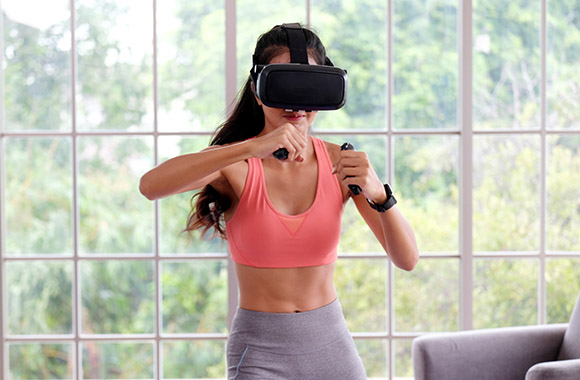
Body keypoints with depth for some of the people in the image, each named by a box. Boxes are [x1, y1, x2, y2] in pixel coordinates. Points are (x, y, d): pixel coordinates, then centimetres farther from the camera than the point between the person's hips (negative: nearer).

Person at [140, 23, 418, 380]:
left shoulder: (340, 163, -2)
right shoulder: (237, 165, -10)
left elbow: (408, 259, -9)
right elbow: (151, 185, -30)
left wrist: (378, 193, -28)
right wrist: (253, 148, -39)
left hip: (333, 346, 3)